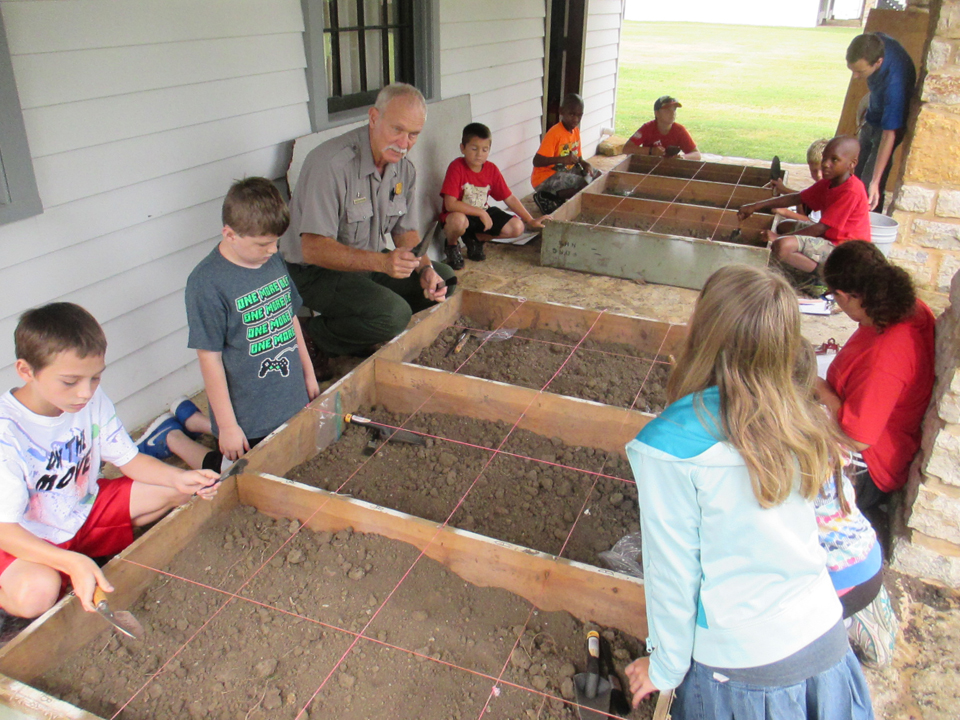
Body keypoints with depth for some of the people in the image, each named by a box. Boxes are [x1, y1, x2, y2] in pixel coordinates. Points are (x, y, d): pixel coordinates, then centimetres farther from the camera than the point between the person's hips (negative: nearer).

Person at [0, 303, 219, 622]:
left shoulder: (92, 399, -13)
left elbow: (128, 459, -1)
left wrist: (179, 478, -21)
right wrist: (73, 563, -45)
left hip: (85, 509, 6)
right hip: (27, 540, -5)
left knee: (176, 491, -5)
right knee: (36, 592, -36)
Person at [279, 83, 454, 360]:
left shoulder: (404, 168, 0)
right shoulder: (331, 163, -26)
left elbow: (406, 231, 9)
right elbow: (313, 248, -30)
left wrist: (425, 268, -12)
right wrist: (382, 262, -41)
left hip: (371, 262, 9)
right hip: (315, 272, -8)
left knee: (444, 278, 0)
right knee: (394, 313, -30)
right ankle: (317, 334, -3)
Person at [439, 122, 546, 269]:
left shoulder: (491, 169, -4)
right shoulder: (456, 167, -21)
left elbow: (509, 198, 3)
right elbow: (450, 204, -30)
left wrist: (531, 221, -1)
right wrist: (481, 213, -27)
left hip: (483, 213, 6)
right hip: (461, 214, -6)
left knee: (517, 227, -10)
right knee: (458, 221, -42)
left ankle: (476, 238, 13)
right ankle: (452, 245, -3)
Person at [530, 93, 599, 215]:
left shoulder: (575, 130, 5)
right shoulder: (554, 133, -21)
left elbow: (577, 157, 14)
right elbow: (536, 161, -28)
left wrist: (584, 163, -10)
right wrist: (562, 159, -37)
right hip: (545, 177, -9)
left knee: (597, 176, 7)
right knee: (584, 184, -23)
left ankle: (558, 198, 4)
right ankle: (545, 198, -9)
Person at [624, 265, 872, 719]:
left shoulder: (668, 445, -23)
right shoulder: (803, 422, -8)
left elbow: (672, 568, -15)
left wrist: (665, 668, 0)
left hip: (745, 670, -4)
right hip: (827, 644, 5)